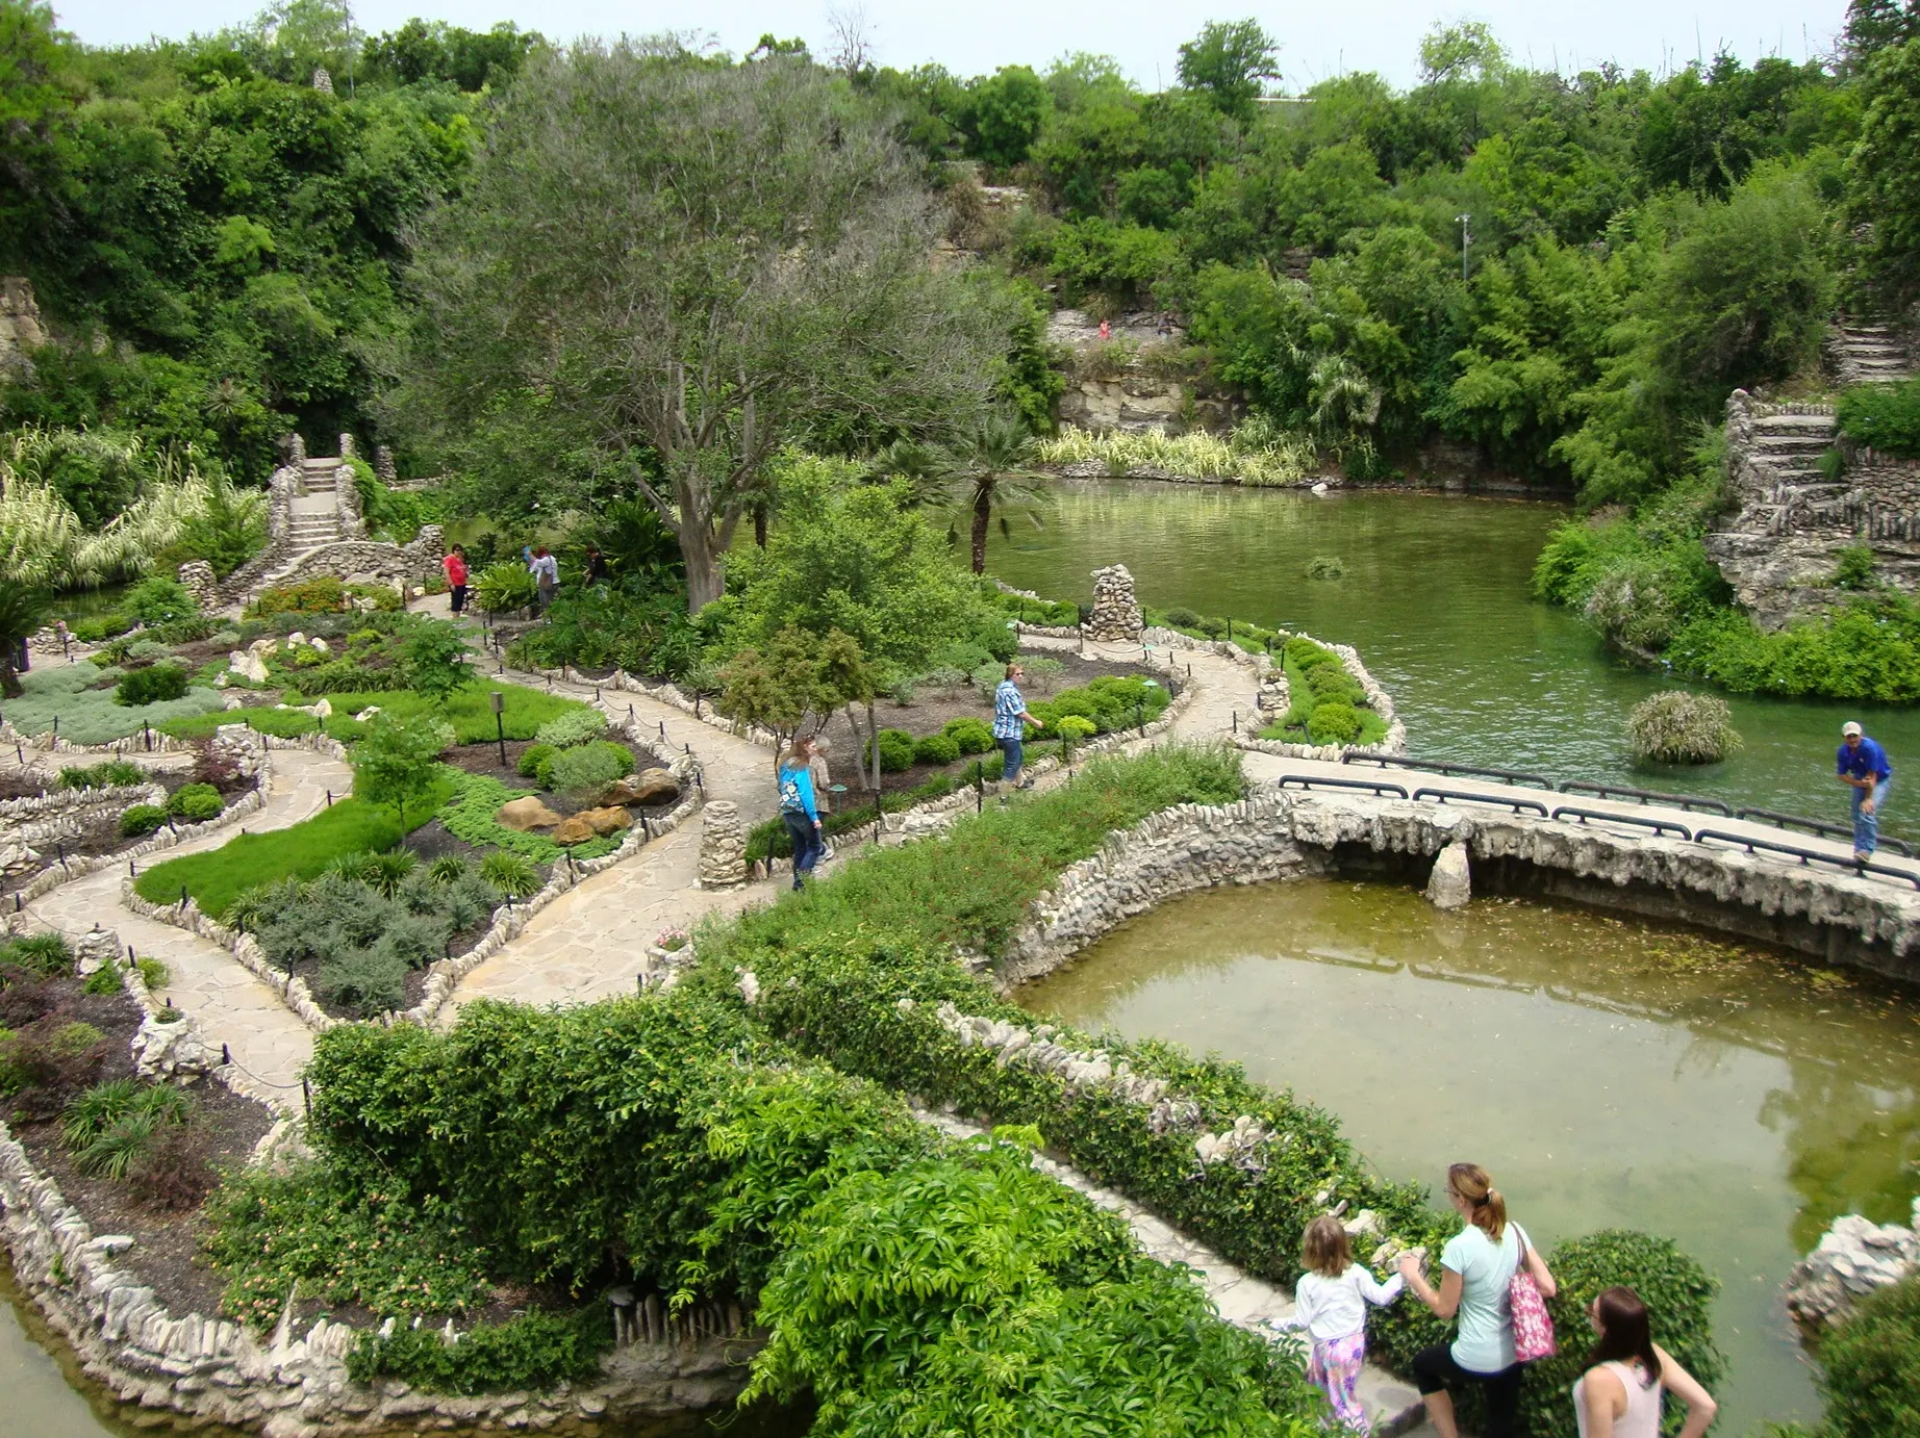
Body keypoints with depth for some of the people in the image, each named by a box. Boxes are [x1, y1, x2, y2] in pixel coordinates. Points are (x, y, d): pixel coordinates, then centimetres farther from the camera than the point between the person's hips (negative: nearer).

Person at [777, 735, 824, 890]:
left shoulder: (786, 764, 10)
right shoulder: (802, 767, -15)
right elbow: (806, 794, -19)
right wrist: (814, 816, -18)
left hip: (787, 812, 8)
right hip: (802, 812, -7)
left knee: (799, 848, 15)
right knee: (814, 847, 2)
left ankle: (798, 882, 14)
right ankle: (802, 879, -11)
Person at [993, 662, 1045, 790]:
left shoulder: (1004, 686, 10)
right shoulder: (1010, 691, -22)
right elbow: (1021, 713, -20)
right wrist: (1036, 722, -5)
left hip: (1004, 731, 11)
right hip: (1009, 732, -11)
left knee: (1019, 756, 28)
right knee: (1011, 763, -4)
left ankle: (1019, 784, 45)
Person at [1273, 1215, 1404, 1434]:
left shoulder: (1307, 1283, -14)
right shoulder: (1355, 1273, -10)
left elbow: (1302, 1321, -9)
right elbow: (1380, 1297, -5)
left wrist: (1280, 1324, 9)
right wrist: (1401, 1276, 7)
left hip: (1326, 1348, -3)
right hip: (1354, 1342, 3)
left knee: (1341, 1397, 15)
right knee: (1343, 1392, 20)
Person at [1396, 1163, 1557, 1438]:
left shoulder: (1459, 1247, -25)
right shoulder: (1515, 1232, -7)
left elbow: (1444, 1309, -14)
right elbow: (1548, 1287, -3)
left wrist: (1412, 1276, -1)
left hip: (1478, 1361, -5)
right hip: (1514, 1355, 5)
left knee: (1422, 1364, 26)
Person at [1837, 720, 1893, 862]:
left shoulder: (1870, 748, -31)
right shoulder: (1843, 752, -14)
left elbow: (1872, 776, -29)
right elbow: (1842, 775, -9)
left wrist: (1868, 798, -30)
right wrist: (1859, 783, -28)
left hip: (1880, 780, -6)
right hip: (1859, 780, 6)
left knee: (1867, 811, -24)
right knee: (1857, 817, 7)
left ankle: (1867, 850, -20)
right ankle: (1859, 851, 20)